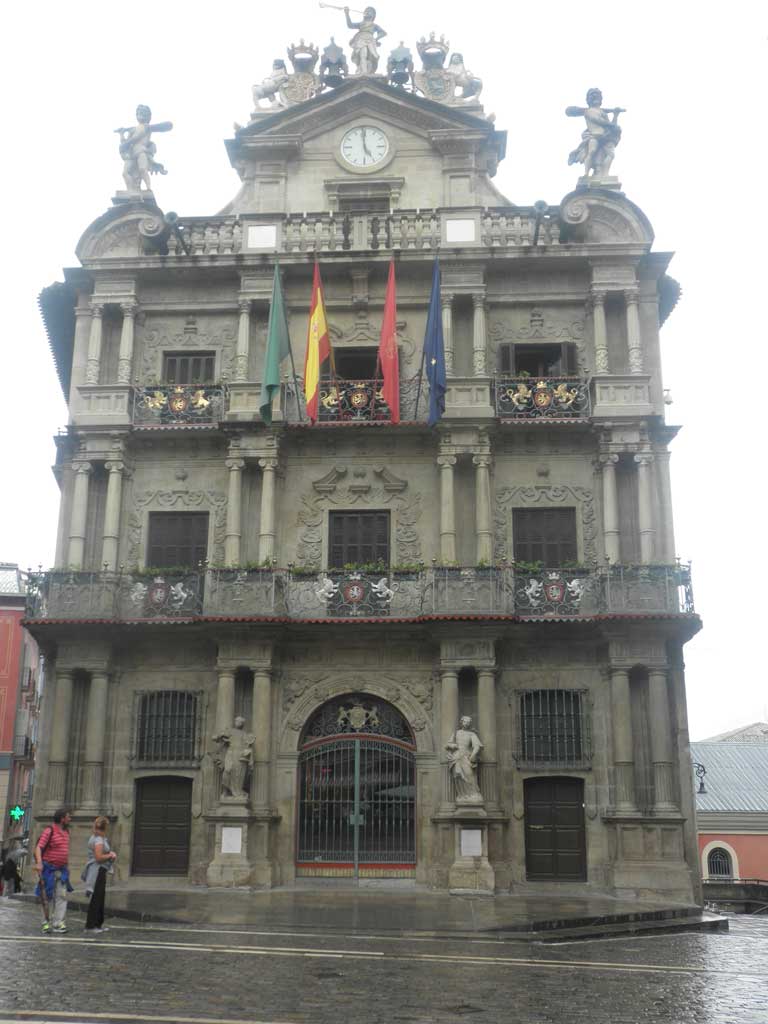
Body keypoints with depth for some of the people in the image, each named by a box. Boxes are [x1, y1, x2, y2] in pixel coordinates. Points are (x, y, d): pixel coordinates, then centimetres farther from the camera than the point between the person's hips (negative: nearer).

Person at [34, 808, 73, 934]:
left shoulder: (66, 831, 9)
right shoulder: (49, 830, -13)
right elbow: (38, 848, -22)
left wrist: (67, 866, 21)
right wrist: (39, 863, -36)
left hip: (61, 870, 6)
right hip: (48, 869, -6)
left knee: (62, 896, -6)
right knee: (46, 897, 3)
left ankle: (58, 923, -10)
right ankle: (46, 922, 13)